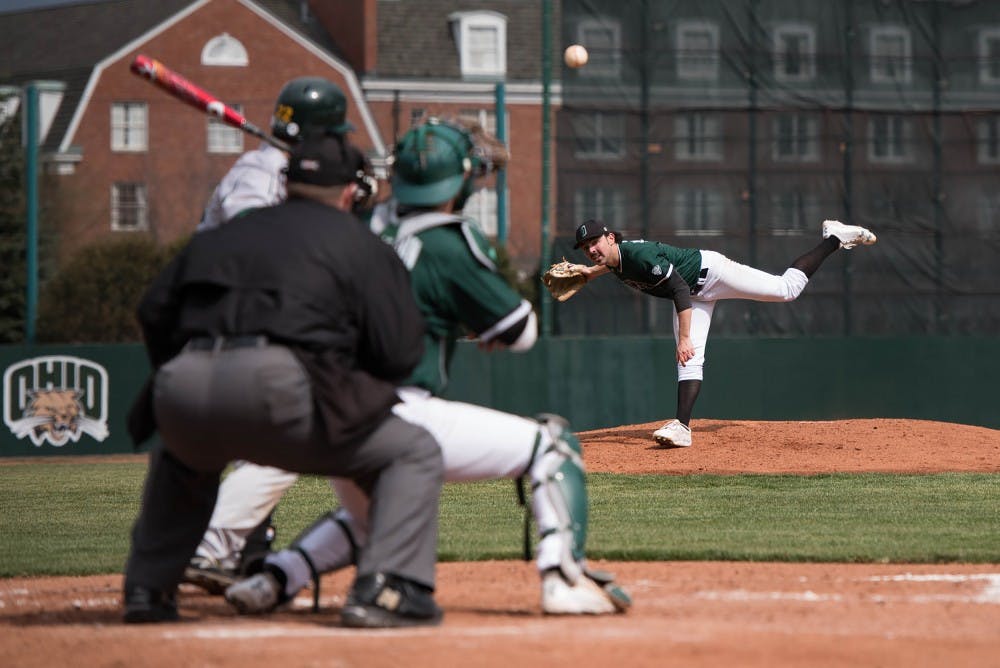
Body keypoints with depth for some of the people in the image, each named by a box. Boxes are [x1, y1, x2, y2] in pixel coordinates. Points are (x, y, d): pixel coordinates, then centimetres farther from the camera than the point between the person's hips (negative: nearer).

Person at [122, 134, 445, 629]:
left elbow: (154, 311, 22)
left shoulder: (218, 237, 28)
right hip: (277, 388, -5)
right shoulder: (359, 244, 14)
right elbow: (400, 353, 7)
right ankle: (384, 589, -9)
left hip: (181, 387, 5)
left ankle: (147, 589, 30)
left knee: (181, 458, 41)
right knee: (414, 454, 11)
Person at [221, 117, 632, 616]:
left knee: (367, 519, 35)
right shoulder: (451, 245, -6)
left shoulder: (371, 229, 13)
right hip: (402, 419, -7)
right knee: (550, 442, 5)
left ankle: (274, 577, 13)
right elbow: (522, 332, 2)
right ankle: (564, 578, -10)